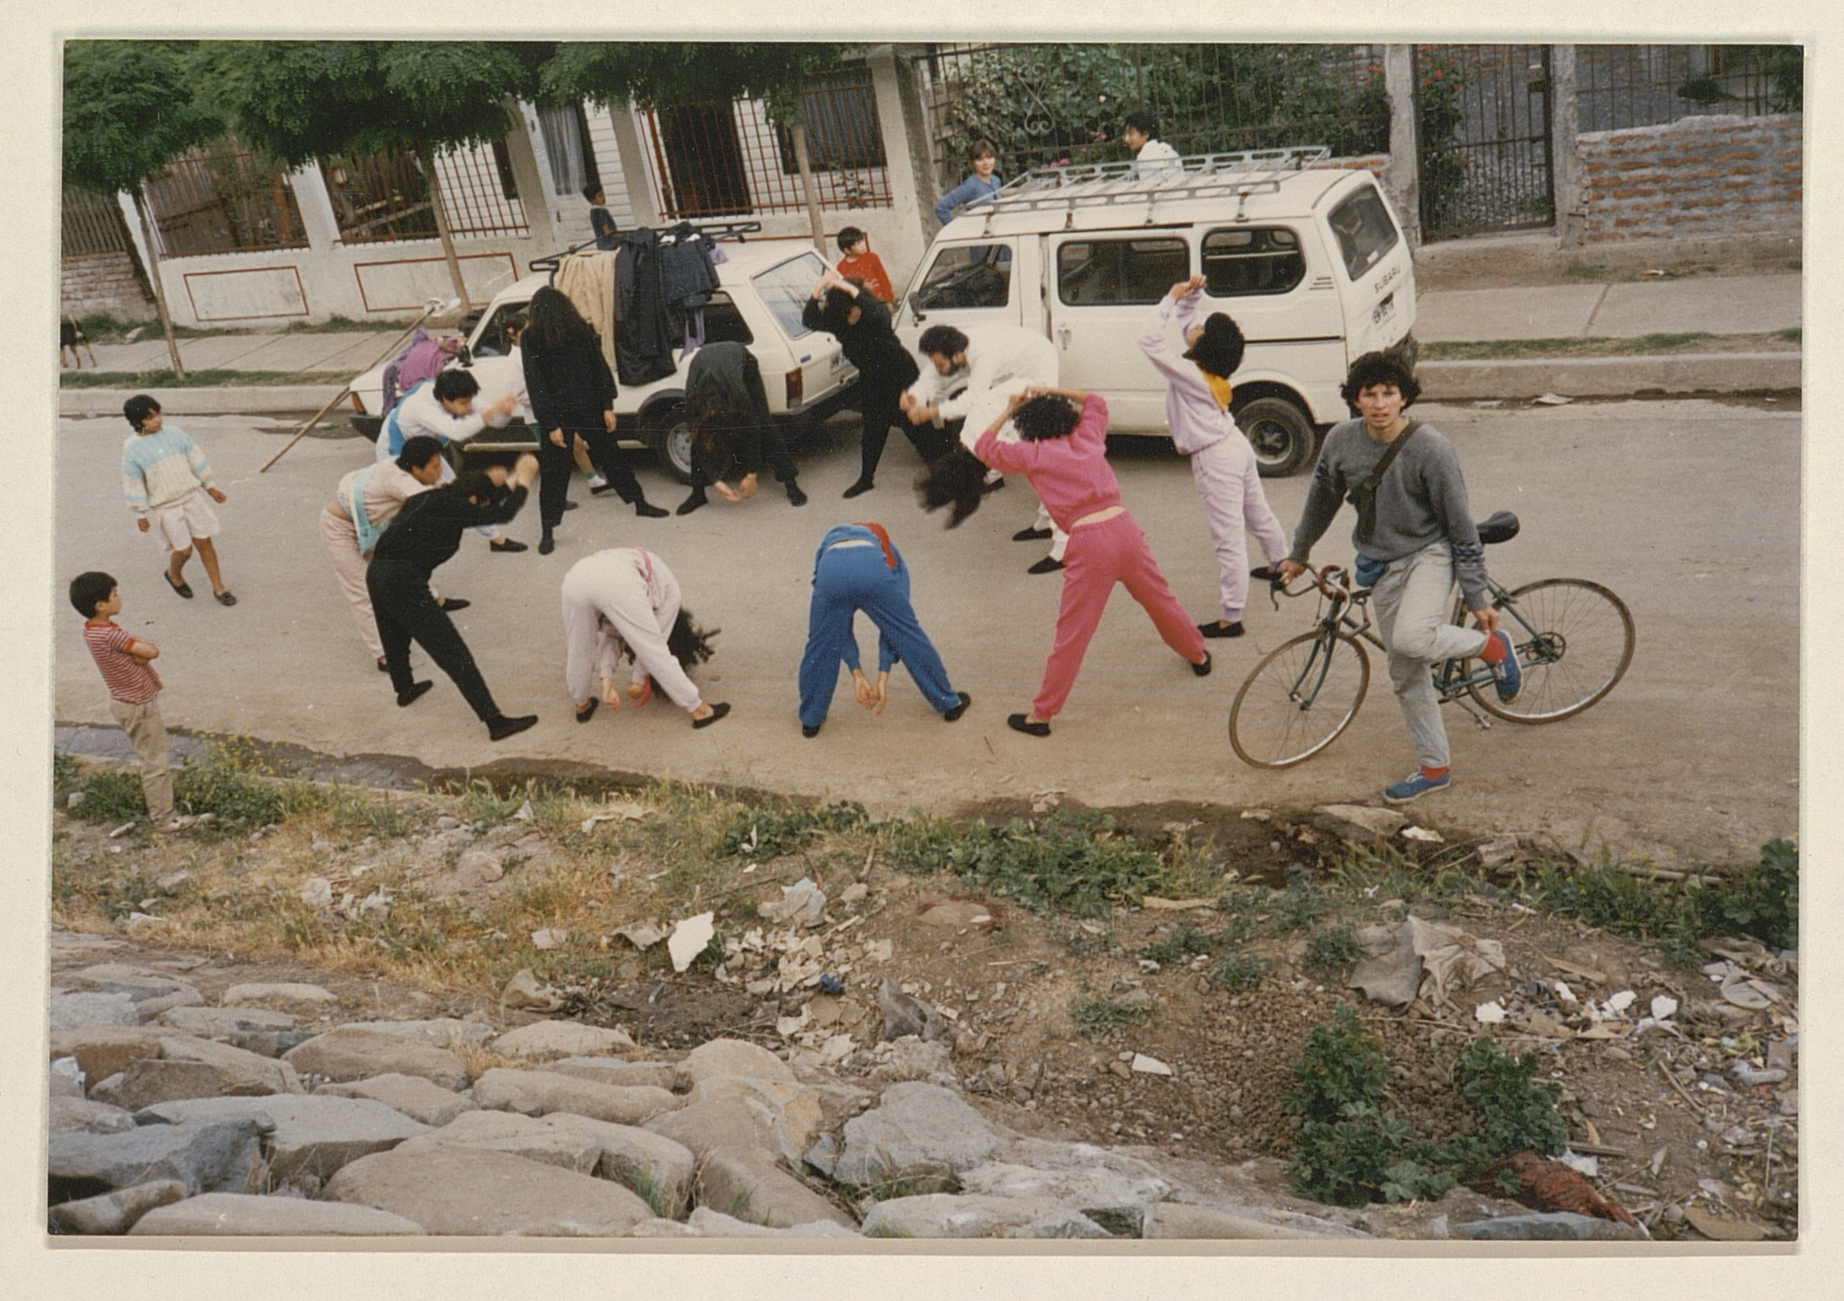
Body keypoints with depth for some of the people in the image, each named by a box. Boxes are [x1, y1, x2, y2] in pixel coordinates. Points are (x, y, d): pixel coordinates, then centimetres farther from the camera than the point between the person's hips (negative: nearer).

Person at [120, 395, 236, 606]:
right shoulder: (132, 448, -10)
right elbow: (133, 483, -5)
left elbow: (195, 460, 9)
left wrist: (210, 487, 13)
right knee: (183, 549, -1)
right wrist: (140, 513, -3)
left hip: (192, 496, 3)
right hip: (164, 507, -3)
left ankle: (218, 588, 16)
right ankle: (174, 575, 33)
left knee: (204, 541, 4)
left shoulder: (174, 433, -1)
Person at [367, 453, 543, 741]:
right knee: (453, 653, -8)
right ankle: (494, 721, -8)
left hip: (376, 574, 9)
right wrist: (524, 480, -1)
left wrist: (513, 480, 26)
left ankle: (405, 689, 60)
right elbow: (502, 514, -13)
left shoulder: (429, 499, 14)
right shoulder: (449, 507, -10)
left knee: (396, 639, 34)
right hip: (404, 583, -9)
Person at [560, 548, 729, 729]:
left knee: (578, 650, 27)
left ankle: (582, 705, 45)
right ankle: (698, 710, 18)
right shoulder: (669, 590, 31)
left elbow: (613, 634, 30)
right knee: (656, 651, 9)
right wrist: (639, 679, 33)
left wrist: (607, 682, 21)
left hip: (575, 576, 5)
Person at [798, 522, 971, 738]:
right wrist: (882, 677, 26)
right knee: (908, 634, 21)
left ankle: (810, 719, 37)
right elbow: (893, 623, 30)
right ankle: (949, 702, 37)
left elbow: (839, 629, 36)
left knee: (821, 644, 24)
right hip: (872, 568, -1)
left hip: (831, 569, 1)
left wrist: (857, 674, 32)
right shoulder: (891, 559, 41)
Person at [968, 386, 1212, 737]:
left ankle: (1040, 715, 9)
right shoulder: (1088, 437, 16)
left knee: (1071, 635, 0)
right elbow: (1095, 401, 36)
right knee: (1160, 599, 26)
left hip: (1089, 542, -4)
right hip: (1124, 527, 4)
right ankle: (1198, 656, 49)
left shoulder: (1033, 454, 4)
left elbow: (984, 446, 16)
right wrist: (1051, 391, 33)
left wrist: (1008, 411, 24)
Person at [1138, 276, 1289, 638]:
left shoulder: (1189, 373, -24)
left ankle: (1230, 618, 1)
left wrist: (1171, 299, -23)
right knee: (1258, 513, 30)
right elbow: (1185, 320, 18)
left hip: (1216, 459, -10)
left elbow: (1148, 340, -30)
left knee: (1228, 539, -5)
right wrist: (1190, 296, 2)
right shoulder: (1210, 364, 2)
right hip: (1235, 446, 10)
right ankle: (1280, 564, 55)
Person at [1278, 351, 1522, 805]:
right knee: (1404, 672, 8)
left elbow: (1461, 527, -13)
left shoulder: (1430, 447, -19)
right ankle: (1434, 768, 24)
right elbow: (1321, 499, 12)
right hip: (1380, 564, 5)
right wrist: (1298, 554, 24)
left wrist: (1479, 598, -11)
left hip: (1429, 553, -5)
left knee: (1411, 639, -31)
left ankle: (1491, 644, -1)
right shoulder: (1341, 441, -7)